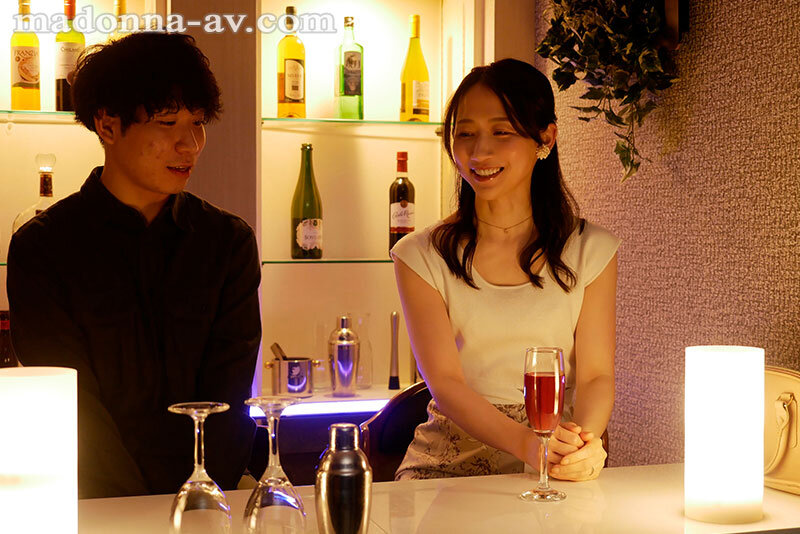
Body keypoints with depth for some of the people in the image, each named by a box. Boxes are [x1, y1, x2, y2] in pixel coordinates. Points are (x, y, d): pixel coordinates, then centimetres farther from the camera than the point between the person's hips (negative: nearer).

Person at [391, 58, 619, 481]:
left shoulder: (591, 250, 5)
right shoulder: (421, 256, 0)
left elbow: (596, 374, 0)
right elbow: (444, 381, -9)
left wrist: (584, 443, -23)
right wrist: (526, 442, -27)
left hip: (555, 476, 1)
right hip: (448, 464, -1)